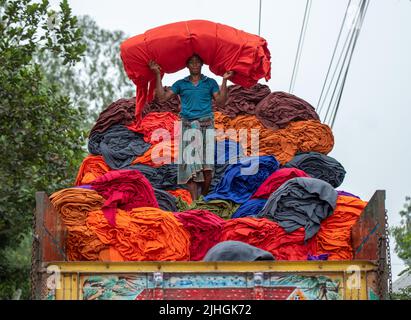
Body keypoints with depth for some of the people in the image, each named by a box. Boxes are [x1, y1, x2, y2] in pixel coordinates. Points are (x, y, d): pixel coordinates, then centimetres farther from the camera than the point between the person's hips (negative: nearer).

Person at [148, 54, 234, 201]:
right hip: (188, 126, 0)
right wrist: (158, 74, 3)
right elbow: (162, 97, 6)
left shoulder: (210, 83, 13)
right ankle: (195, 201, -11)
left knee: (207, 166, -8)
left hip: (206, 125, 0)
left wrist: (224, 80, -6)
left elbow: (221, 101, 1)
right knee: (190, 164, -9)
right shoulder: (181, 84, 14)